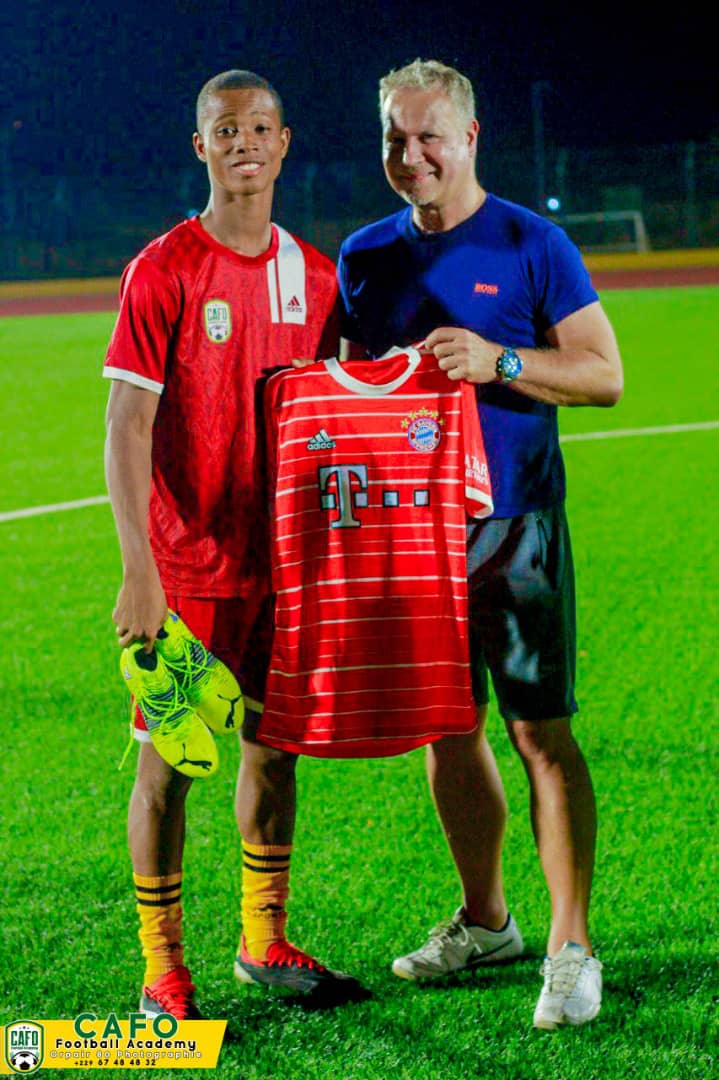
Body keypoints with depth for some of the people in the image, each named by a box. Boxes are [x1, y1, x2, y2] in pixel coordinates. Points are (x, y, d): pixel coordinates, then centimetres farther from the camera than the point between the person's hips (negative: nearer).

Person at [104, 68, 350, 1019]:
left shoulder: (313, 276, 6)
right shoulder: (162, 272, -10)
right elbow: (126, 428, -14)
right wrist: (138, 572, -21)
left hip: (283, 566, 5)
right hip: (187, 570, -5)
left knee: (274, 744, 13)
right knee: (169, 760, 0)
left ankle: (265, 940, 27)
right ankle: (163, 970, 9)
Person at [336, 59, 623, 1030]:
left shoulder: (530, 245, -3)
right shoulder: (366, 257, 11)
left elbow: (605, 375, -5)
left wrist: (500, 364, -19)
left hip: (512, 521, -5)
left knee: (542, 731, -8)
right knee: (446, 729, 12)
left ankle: (570, 949, -4)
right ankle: (484, 921, 27)